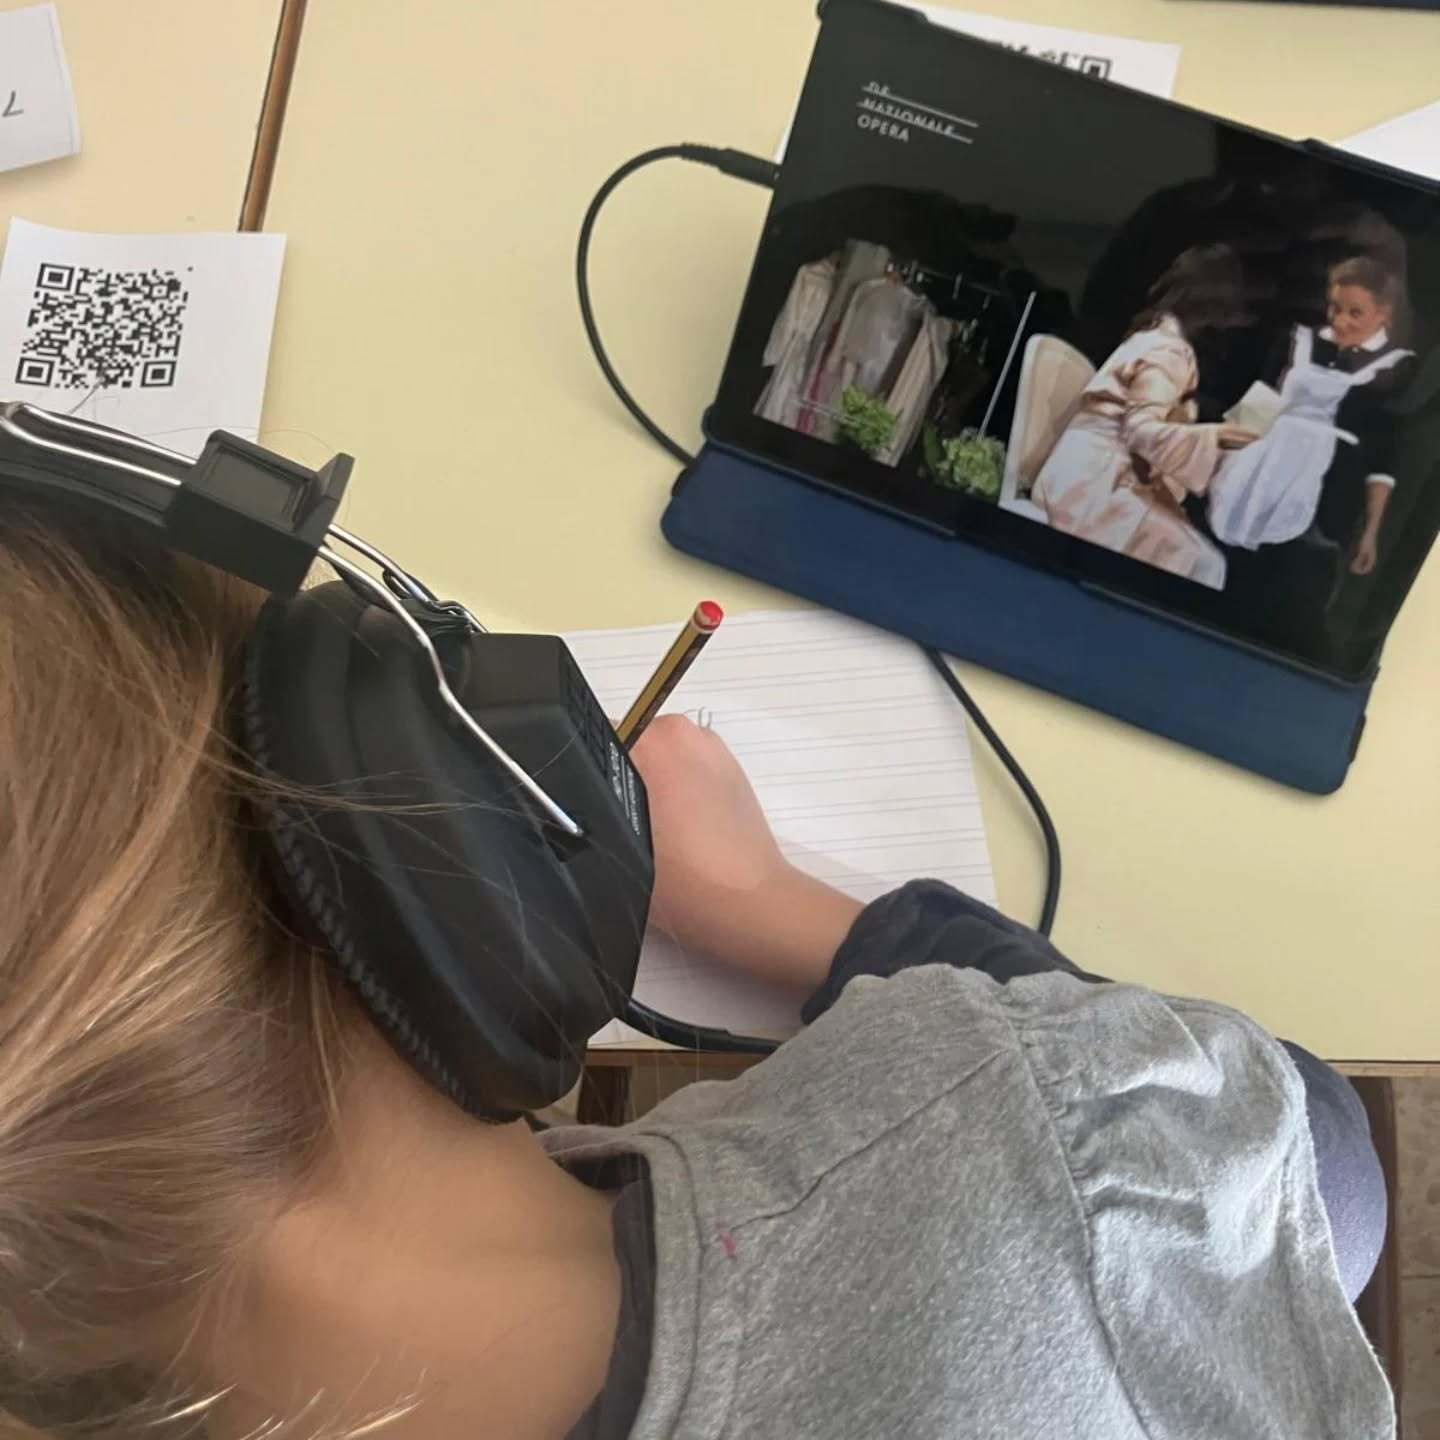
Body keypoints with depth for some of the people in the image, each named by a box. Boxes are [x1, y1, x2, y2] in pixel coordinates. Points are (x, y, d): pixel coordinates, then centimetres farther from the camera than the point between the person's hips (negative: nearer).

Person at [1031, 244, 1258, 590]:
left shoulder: (1157, 333, 17)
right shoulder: (1170, 350, -13)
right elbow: (1143, 431, -24)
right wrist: (1214, 437, -16)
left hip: (1100, 474, 10)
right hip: (1095, 480, -10)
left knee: (1202, 558, 1)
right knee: (1203, 565, -14)